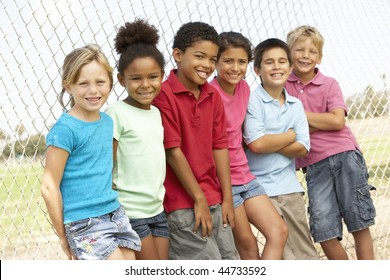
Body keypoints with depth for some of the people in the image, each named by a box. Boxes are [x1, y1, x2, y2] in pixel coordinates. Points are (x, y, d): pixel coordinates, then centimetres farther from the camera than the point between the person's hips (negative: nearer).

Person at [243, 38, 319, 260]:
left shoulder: (296, 105, 9)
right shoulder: (252, 100, -7)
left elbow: (302, 149, 0)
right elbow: (256, 144, -18)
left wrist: (269, 142, -12)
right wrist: (290, 135, -4)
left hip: (290, 185, 5)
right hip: (262, 187, -5)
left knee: (305, 251, 8)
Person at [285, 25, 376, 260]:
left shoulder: (329, 84, 3)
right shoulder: (283, 86, 6)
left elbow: (337, 120, -10)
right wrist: (322, 122, -8)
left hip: (345, 156, -1)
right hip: (315, 166, 1)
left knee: (359, 224, 1)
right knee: (323, 232, -4)